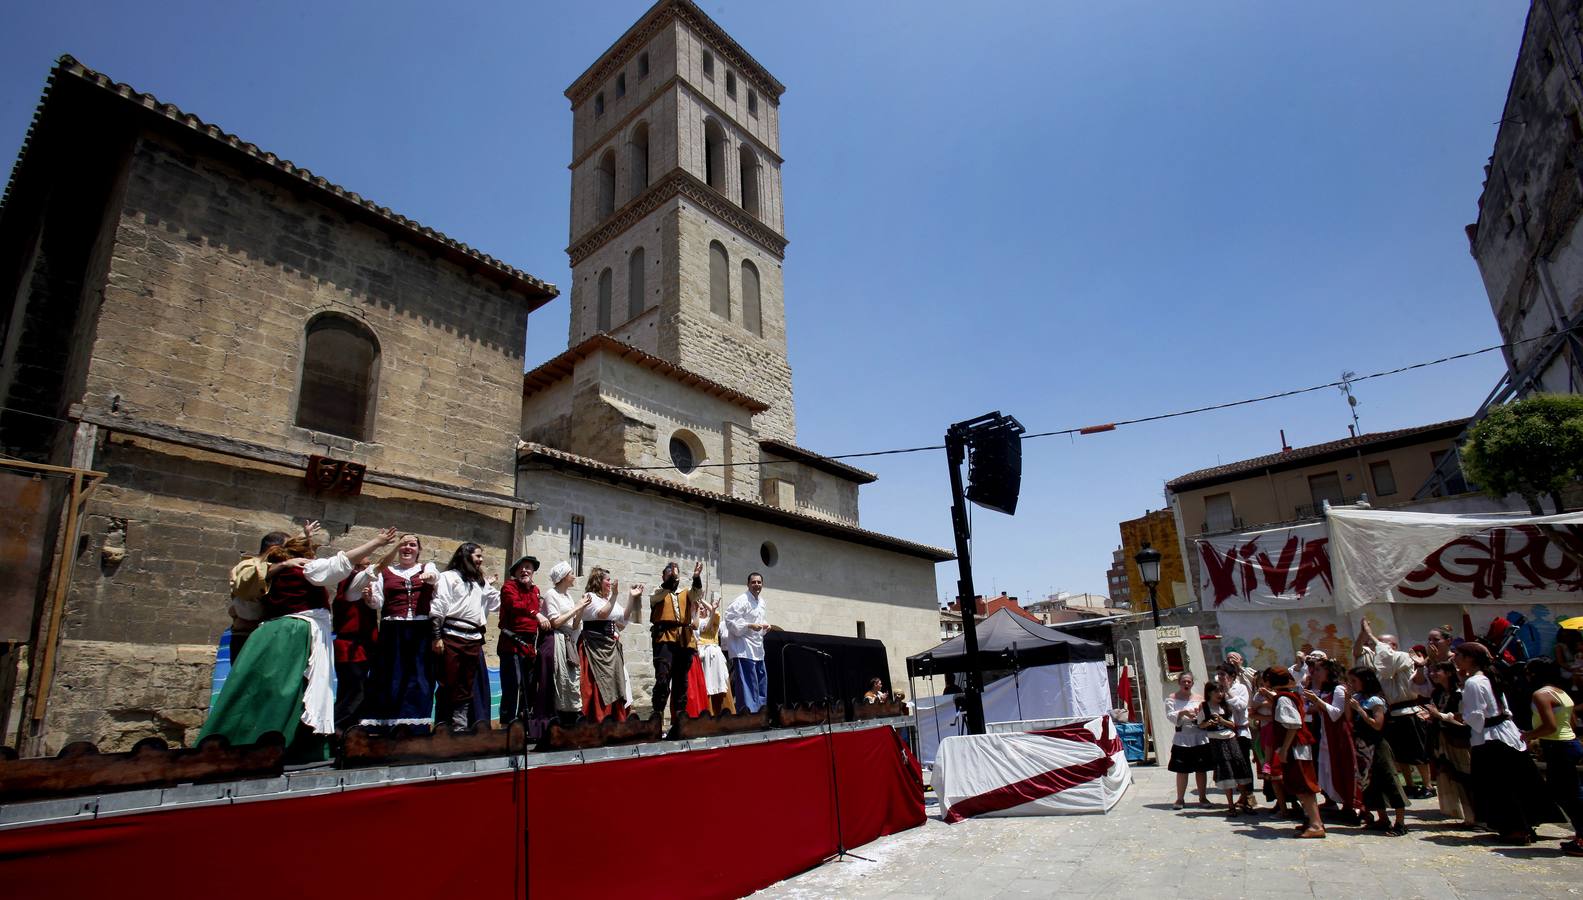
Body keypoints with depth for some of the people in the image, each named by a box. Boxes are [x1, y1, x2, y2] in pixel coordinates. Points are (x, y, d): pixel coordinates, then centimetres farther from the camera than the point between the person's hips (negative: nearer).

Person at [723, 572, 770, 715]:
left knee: (762, 681, 14)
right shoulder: (741, 601, -13)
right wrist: (750, 626, -23)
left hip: (758, 648, 9)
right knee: (748, 682, -10)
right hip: (744, 648, -9)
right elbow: (730, 621, -19)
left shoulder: (761, 602, 14)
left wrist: (765, 626, 6)